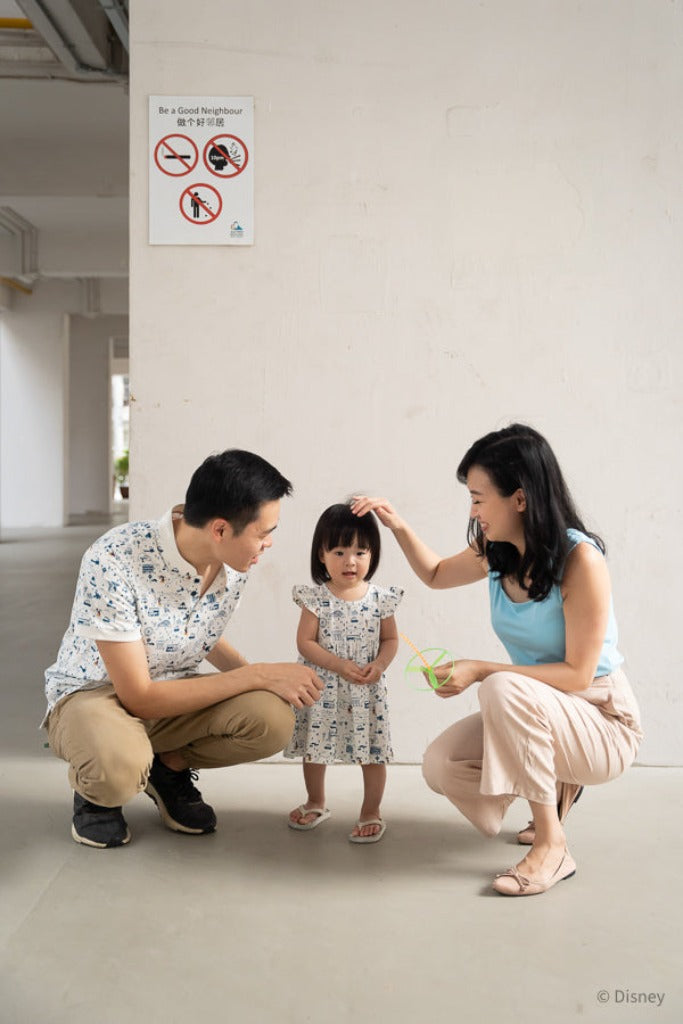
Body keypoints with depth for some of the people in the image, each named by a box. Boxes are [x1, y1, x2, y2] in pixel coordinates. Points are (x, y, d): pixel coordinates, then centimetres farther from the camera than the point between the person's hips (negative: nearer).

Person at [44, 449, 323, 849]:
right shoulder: (113, 562, -31)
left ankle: (170, 766, 5)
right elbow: (140, 697, -28)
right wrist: (257, 676, -28)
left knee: (274, 720, -24)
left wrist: (267, 679, -9)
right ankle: (93, 789, -1)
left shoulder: (236, 563, -11)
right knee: (119, 767, -40)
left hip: (174, 695, 5)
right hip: (93, 695, -5)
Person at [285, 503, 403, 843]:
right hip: (321, 689, 0)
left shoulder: (380, 598, -6)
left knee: (373, 750, 6)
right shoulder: (316, 598, -10)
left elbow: (390, 639, 4)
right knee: (314, 747, 16)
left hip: (367, 691, 0)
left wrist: (379, 665, -15)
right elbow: (305, 642, -11)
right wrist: (340, 666, -21)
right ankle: (316, 803, 40)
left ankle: (371, 811, 28)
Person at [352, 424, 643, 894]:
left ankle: (552, 846, -18)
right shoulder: (497, 552, -1)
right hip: (537, 715, 7)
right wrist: (399, 526, 3)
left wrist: (480, 670, -27)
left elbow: (577, 674, -22)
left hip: (602, 720, -7)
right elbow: (437, 575, 20)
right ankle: (557, 786, 14)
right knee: (441, 766, -13)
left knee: (503, 689, -34)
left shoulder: (580, 559, -22)